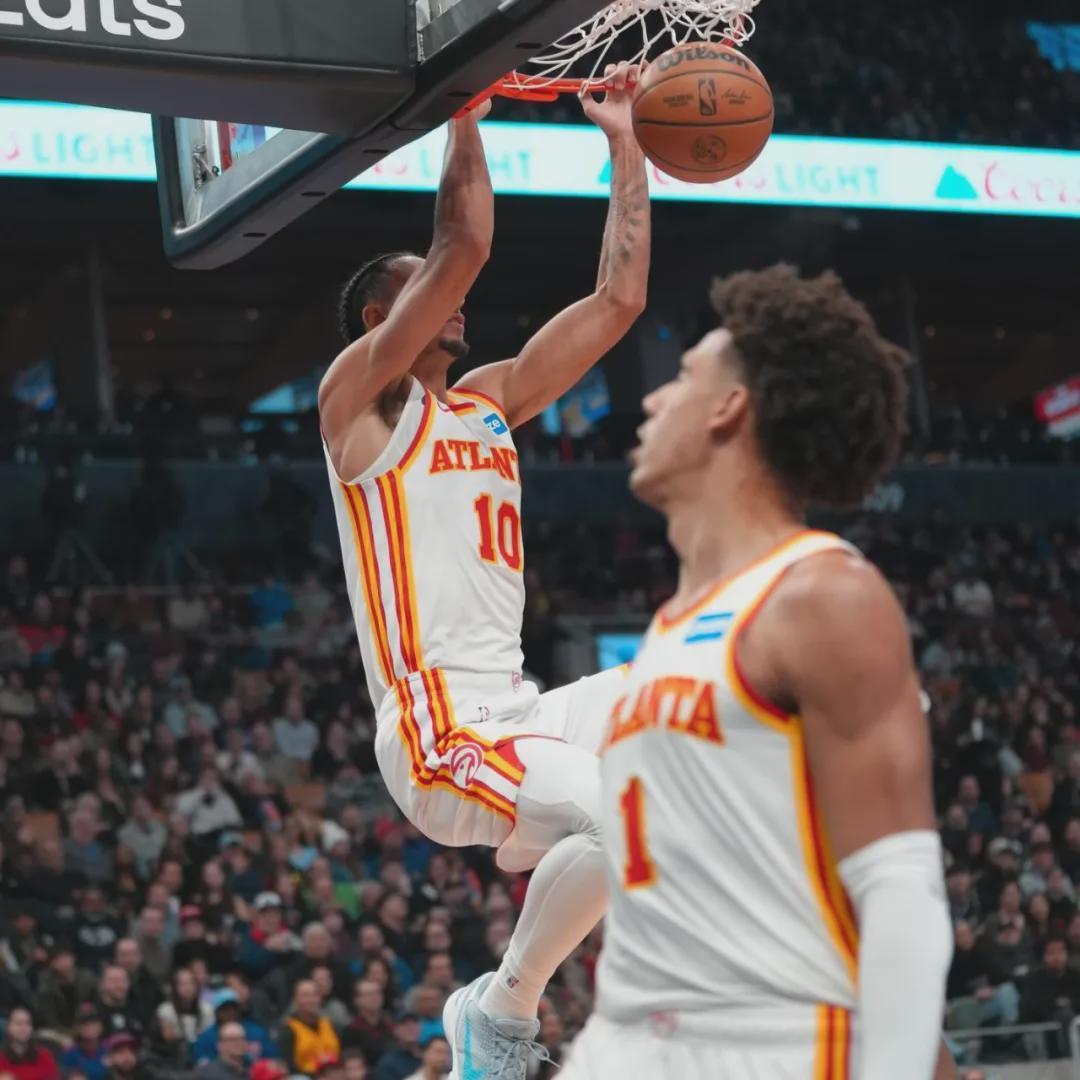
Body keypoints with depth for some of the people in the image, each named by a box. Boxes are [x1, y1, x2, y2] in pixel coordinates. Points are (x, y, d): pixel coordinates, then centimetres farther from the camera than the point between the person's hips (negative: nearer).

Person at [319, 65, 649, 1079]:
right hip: (441, 726, -9)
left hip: (516, 707, 9)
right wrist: (467, 97, -7)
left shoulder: (491, 400, 20)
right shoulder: (358, 398, -1)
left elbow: (618, 299, 18)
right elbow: (463, 248, -13)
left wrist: (626, 148, 17)